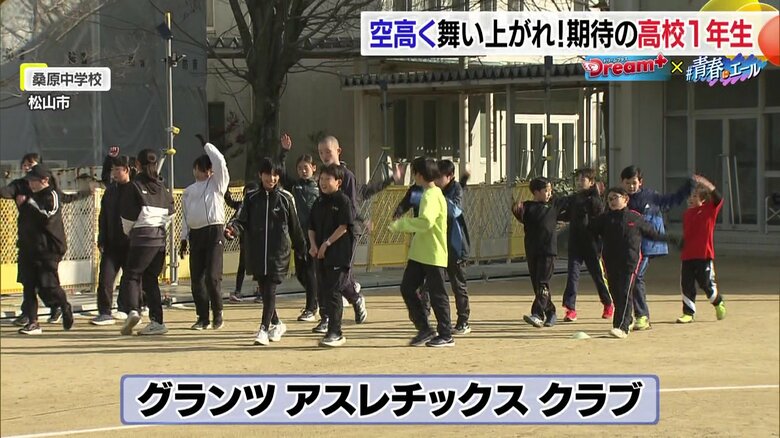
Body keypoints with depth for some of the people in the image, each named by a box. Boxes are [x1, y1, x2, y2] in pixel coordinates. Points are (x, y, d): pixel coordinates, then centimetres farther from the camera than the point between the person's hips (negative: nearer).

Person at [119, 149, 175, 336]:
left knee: (132, 275, 0)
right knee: (151, 279, 12)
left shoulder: (135, 186, -6)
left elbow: (128, 216, -4)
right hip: (160, 238, 5)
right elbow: (170, 213, 12)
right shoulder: (161, 186, 9)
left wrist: (128, 232, 14)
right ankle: (157, 321, 6)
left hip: (142, 237, -5)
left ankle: (133, 310, -23)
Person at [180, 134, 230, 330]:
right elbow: (186, 216, 20)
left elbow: (219, 161, -8)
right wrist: (184, 239, 14)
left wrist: (206, 144, 1)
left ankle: (218, 314, 2)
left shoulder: (217, 183, 6)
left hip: (214, 232, -5)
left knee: (212, 276, -12)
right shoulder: (189, 191, 19)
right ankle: (203, 318, 10)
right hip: (195, 234, 5)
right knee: (197, 278, 3)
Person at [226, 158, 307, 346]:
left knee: (270, 290, -10)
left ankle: (264, 329, -12)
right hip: (256, 251, 3)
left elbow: (294, 226, 8)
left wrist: (301, 249, 14)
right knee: (264, 290, 10)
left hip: (278, 252, -3)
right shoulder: (252, 198, 7)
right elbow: (242, 221, 1)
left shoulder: (285, 198, 2)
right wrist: (233, 228, -22)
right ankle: (276, 324, 29)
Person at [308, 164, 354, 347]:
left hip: (339, 254, -7)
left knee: (333, 292, -7)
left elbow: (344, 227, -12)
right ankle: (328, 324, 16)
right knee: (322, 292, 8)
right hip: (321, 254, 7)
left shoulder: (343, 201, -6)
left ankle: (335, 333, -3)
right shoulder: (318, 203, 14)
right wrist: (313, 244, -1)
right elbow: (312, 227, 16)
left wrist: (327, 244, -14)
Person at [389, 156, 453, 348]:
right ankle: (424, 329, 13)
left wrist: (401, 224, -21)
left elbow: (426, 221, -31)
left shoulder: (432, 196, -16)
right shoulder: (430, 193, 15)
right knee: (407, 288, 7)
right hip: (420, 253, 10)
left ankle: (446, 335, 7)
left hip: (433, 255, -10)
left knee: (437, 295, -2)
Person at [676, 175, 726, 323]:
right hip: (687, 256, 5)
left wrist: (706, 184, -28)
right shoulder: (687, 214, 13)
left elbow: (718, 199, -21)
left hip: (704, 255, -5)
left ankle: (719, 303, 28)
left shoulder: (709, 209, -2)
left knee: (707, 283, 1)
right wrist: (681, 246, 14)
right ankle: (688, 313, 9)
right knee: (686, 285, 2)